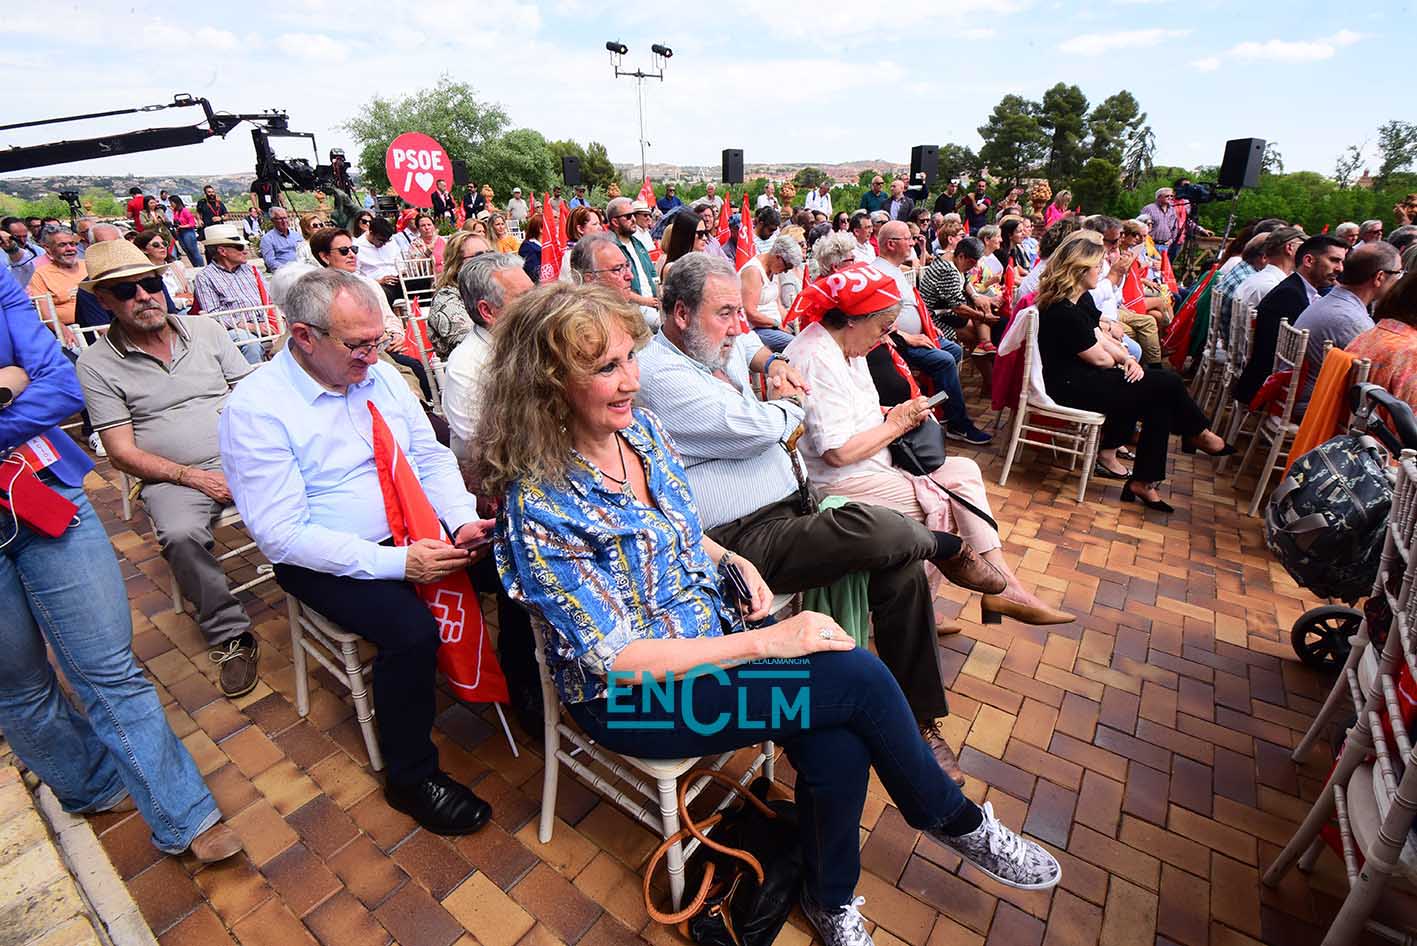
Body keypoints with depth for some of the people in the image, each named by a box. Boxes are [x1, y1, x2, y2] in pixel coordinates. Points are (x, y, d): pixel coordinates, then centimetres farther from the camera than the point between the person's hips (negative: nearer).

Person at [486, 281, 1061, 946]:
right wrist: (765, 642, -22)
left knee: (837, 748, -16)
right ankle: (955, 820, 14)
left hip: (713, 627, 6)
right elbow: (620, 661, -21)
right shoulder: (540, 507, -23)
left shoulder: (640, 426, -2)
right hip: (630, 697, -6)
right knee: (860, 677, -17)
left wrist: (730, 559, -5)